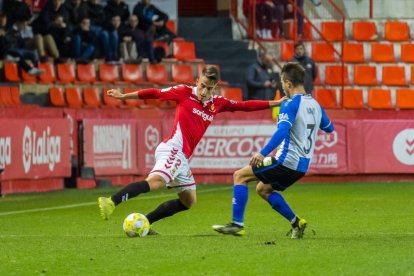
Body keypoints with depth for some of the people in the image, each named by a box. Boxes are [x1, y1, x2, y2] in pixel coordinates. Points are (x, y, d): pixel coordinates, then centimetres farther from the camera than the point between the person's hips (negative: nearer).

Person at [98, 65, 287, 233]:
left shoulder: (217, 104, 14)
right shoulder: (185, 93, -1)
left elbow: (245, 106, 19)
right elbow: (155, 93, 2)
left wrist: (274, 103, 19)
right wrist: (124, 96, 4)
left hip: (182, 157, 8)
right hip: (173, 150, -8)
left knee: (188, 201, 13)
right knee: (156, 181, -33)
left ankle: (144, 222, 12)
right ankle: (111, 202, -47)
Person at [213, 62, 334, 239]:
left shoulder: (290, 105, -13)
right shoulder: (315, 105, 11)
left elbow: (282, 130, -28)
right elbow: (329, 128, 28)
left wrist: (263, 153, -33)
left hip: (286, 161, -8)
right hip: (302, 166, 8)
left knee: (240, 176, 1)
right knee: (263, 189, 26)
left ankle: (237, 224, -5)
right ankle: (296, 222, 16)